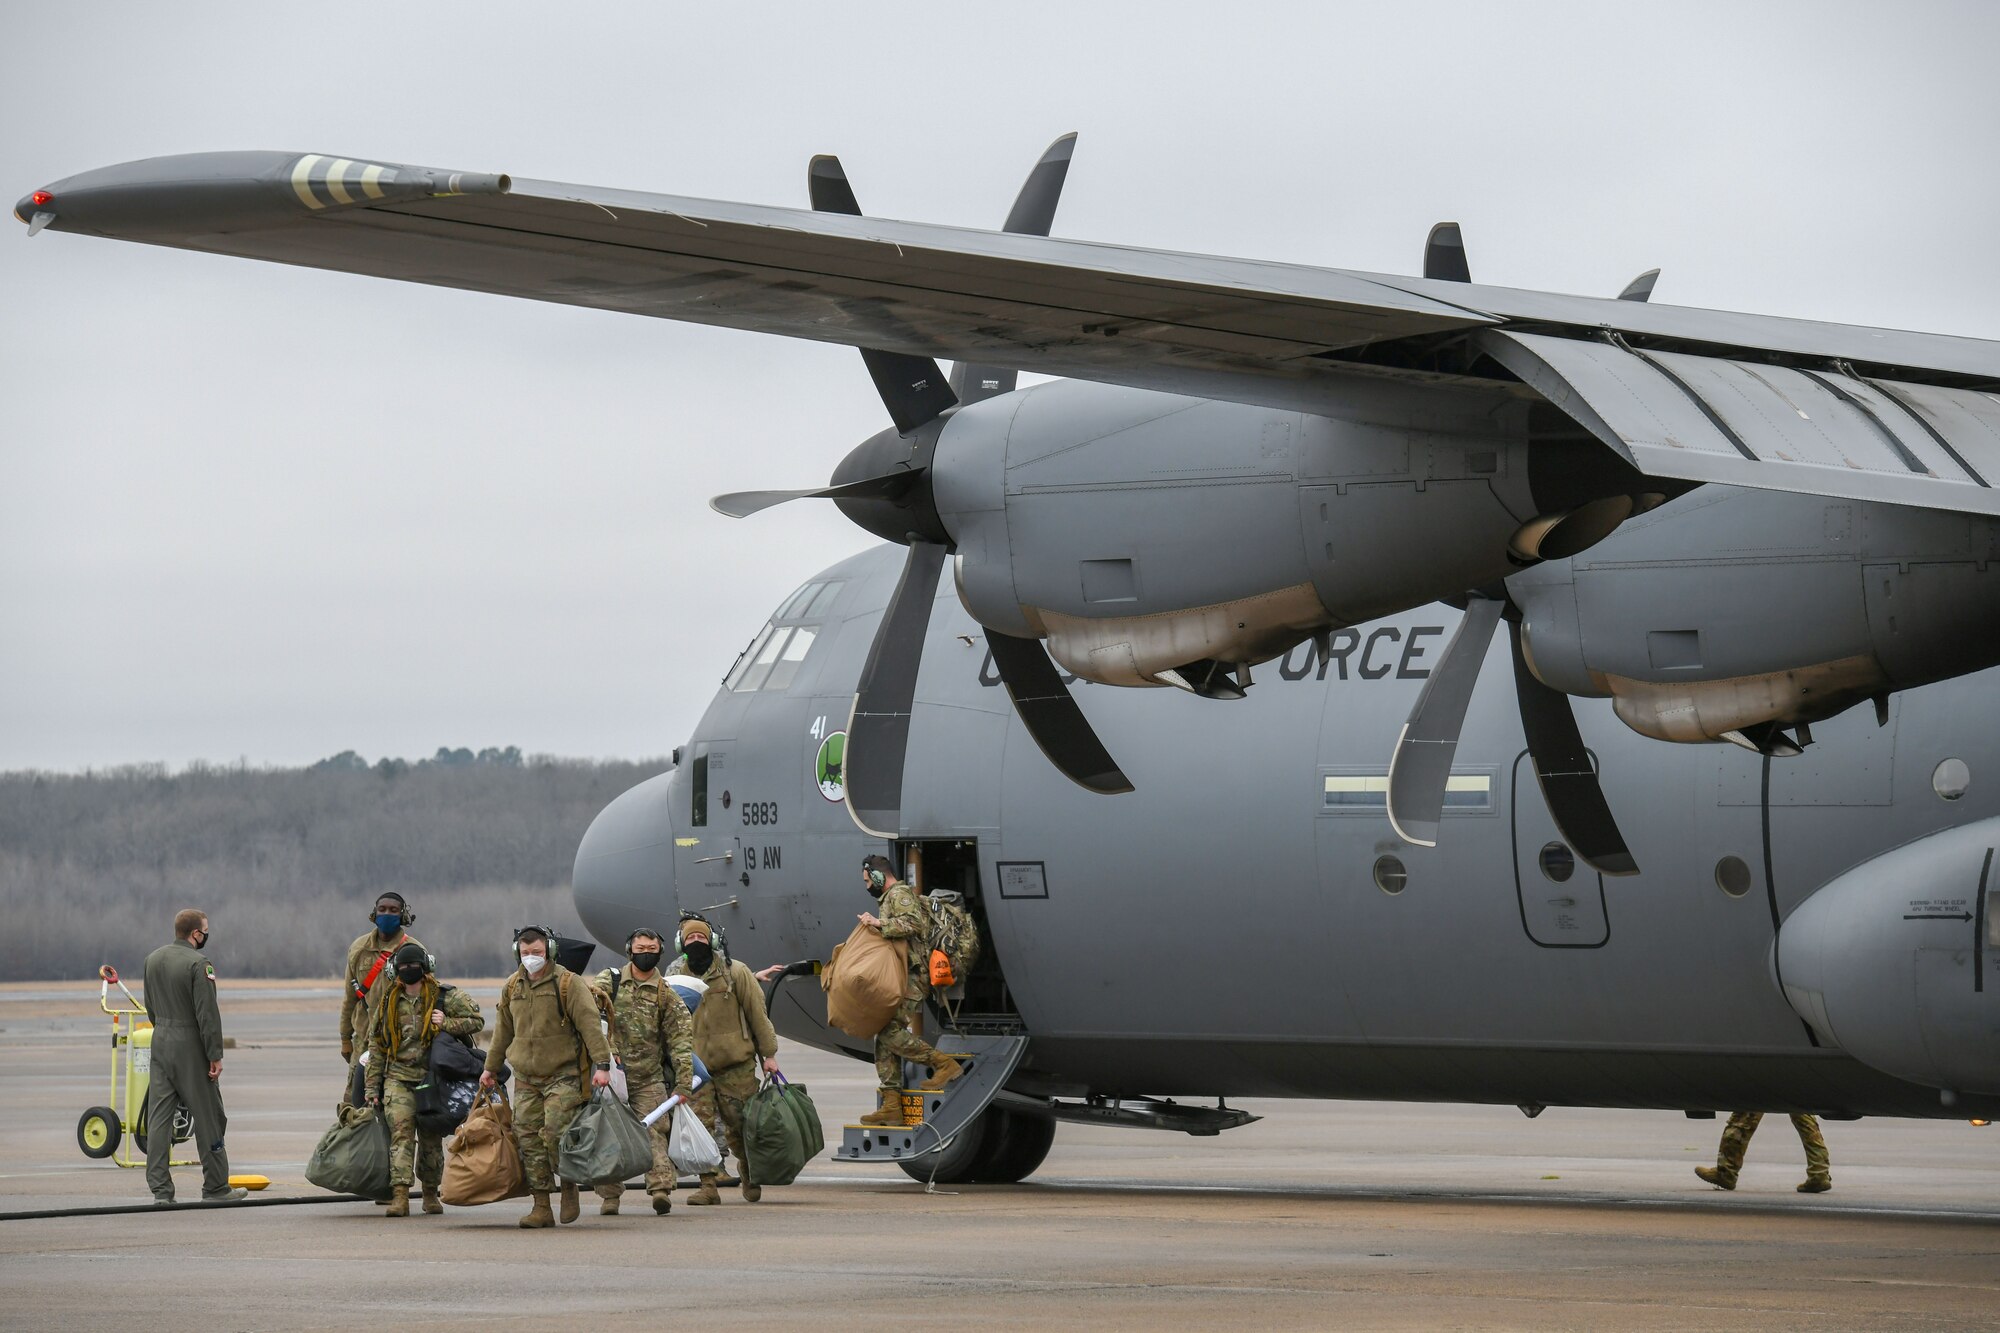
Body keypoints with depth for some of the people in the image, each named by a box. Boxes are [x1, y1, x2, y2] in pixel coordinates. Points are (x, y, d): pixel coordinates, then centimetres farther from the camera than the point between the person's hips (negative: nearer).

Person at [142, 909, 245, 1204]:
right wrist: (215, 1056, -15)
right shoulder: (198, 964, -15)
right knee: (208, 1118, 4)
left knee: (159, 1118, 4)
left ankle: (160, 1188, 1)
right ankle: (215, 1187, 11)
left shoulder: (153, 959, 9)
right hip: (190, 1047, -7)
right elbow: (207, 1014, -18)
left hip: (161, 1045, 7)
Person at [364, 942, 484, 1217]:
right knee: (401, 1133, -15)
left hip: (433, 1078, 0)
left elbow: (476, 1019, -1)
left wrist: (447, 1024, -17)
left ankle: (430, 1193, 25)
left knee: (431, 1138, 8)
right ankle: (400, 1195, -23)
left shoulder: (445, 997, -2)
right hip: (398, 1078, 1)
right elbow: (376, 1046, 11)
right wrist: (373, 1088, 9)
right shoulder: (388, 1001, 7)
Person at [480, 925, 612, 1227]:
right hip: (525, 1078, 5)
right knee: (529, 1141, 0)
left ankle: (569, 1185, 7)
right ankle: (541, 1207, 4)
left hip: (562, 1075, -5)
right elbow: (503, 1031, 24)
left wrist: (601, 1064, -19)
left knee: (555, 1133, -17)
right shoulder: (511, 987, 12)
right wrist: (491, 1068, 29)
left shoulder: (567, 983, -6)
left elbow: (589, 1024, -11)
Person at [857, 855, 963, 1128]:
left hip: (910, 977, -10)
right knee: (884, 1040, 4)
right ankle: (891, 1106, 1)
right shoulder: (891, 898, 26)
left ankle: (944, 1064, -12)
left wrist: (879, 923, -24)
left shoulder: (899, 894, -6)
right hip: (901, 978, 10)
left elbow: (912, 923, -24)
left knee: (890, 1031, -19)